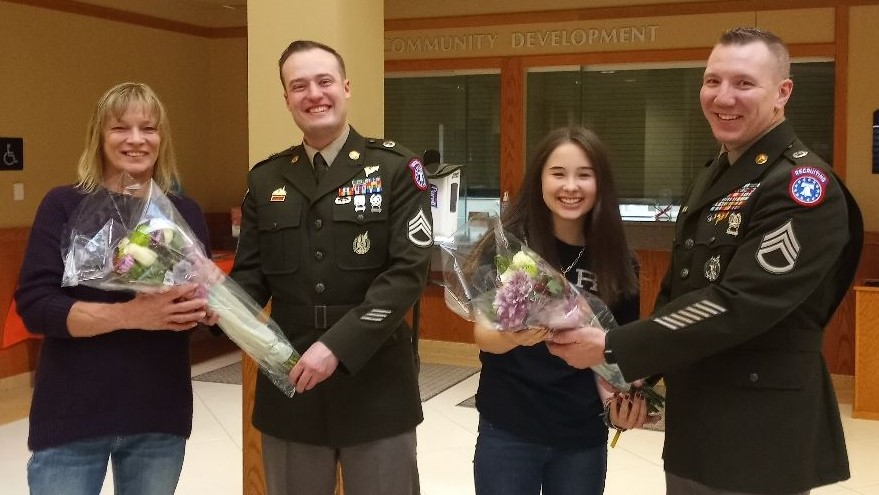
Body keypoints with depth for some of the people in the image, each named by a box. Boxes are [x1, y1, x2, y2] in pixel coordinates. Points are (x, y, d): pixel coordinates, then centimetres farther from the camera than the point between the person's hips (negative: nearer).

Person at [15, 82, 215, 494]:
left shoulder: (185, 212, 6)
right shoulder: (64, 206, -3)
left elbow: (209, 294, 11)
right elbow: (34, 306, -10)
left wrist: (201, 308, -13)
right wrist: (130, 314, -24)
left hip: (160, 416, 3)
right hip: (72, 417, -2)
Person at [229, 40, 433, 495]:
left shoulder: (396, 169, -4)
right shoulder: (265, 179, 8)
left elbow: (409, 270, -12)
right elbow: (251, 273, 8)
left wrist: (338, 346, -20)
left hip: (376, 386, -3)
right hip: (289, 383, 3)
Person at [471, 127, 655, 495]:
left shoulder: (617, 261, -3)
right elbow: (482, 332, -11)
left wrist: (623, 397, -11)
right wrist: (511, 336, -32)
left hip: (583, 437, 2)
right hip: (508, 432, -2)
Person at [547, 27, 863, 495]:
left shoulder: (804, 187, -17)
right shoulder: (711, 178, 11)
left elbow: (738, 304, -25)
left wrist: (612, 349, -24)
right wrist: (643, 374, 6)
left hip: (760, 431, -8)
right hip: (695, 418, 8)